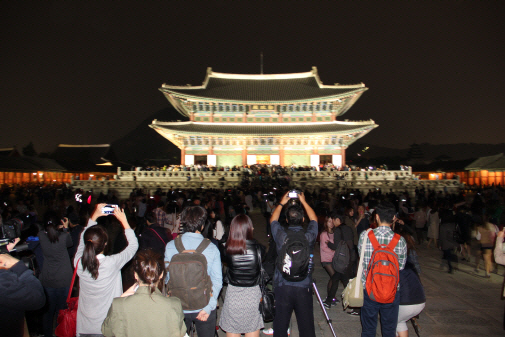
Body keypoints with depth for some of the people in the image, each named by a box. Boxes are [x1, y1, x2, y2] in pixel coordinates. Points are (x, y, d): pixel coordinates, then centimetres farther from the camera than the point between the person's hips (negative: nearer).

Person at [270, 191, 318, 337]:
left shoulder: (281, 235, -9)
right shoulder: (309, 236, -9)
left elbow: (273, 220, 13)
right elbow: (314, 219, 13)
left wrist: (281, 203, 22)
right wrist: (303, 201, 20)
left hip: (282, 286, 0)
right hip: (304, 287, 0)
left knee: (280, 323, 10)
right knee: (306, 324, 10)